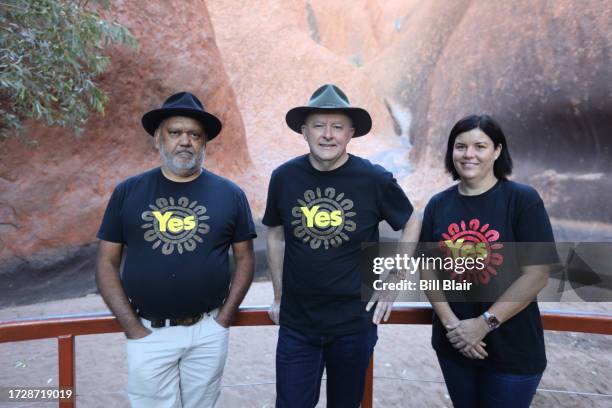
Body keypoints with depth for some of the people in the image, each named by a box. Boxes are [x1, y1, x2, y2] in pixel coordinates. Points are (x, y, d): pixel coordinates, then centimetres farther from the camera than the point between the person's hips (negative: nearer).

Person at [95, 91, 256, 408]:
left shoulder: (229, 194, -3)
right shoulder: (127, 192, -2)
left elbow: (244, 258, 3)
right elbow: (107, 262, 0)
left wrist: (224, 319, -4)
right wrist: (133, 328, -6)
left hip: (208, 332, 1)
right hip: (147, 333, 0)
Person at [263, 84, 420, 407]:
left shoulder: (375, 179, -12)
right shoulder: (284, 177, -6)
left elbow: (411, 225, 4)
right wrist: (278, 297, 10)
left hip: (355, 324, 0)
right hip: (296, 324, 1)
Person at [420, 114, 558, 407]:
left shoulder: (523, 200, -10)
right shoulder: (438, 205, 0)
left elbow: (536, 275, -14)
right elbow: (427, 270, 1)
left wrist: (484, 323, -17)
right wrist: (451, 322, -11)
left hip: (512, 350, -3)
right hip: (453, 345, 4)